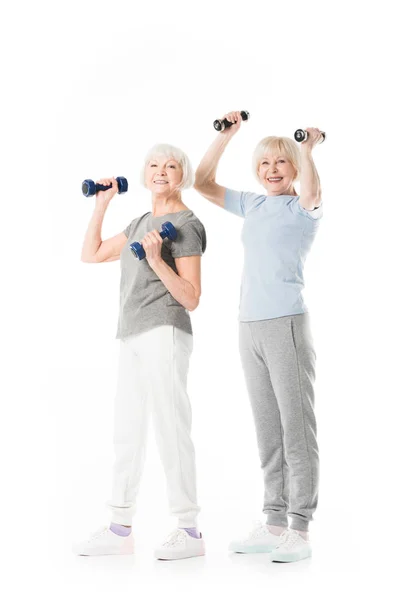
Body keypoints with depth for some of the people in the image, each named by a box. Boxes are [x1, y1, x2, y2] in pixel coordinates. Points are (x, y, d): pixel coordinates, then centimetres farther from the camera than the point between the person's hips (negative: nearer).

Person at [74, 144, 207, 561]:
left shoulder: (185, 224, -4)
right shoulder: (140, 223, 19)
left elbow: (191, 299, -10)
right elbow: (91, 254, 24)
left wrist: (156, 260, -22)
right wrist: (101, 205, 20)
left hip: (165, 335, -8)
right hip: (132, 337, 8)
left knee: (170, 429, -7)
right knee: (126, 432, 9)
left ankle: (189, 531, 0)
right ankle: (119, 529, 16)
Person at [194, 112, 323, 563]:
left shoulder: (301, 207, -2)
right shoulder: (252, 205, 15)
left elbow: (311, 191, -26)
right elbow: (202, 183, 18)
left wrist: (307, 147, -18)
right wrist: (226, 135, 13)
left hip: (287, 323, -7)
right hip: (249, 325, 7)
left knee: (296, 427, -3)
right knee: (267, 429, 11)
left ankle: (299, 530, 3)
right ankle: (274, 523, 20)